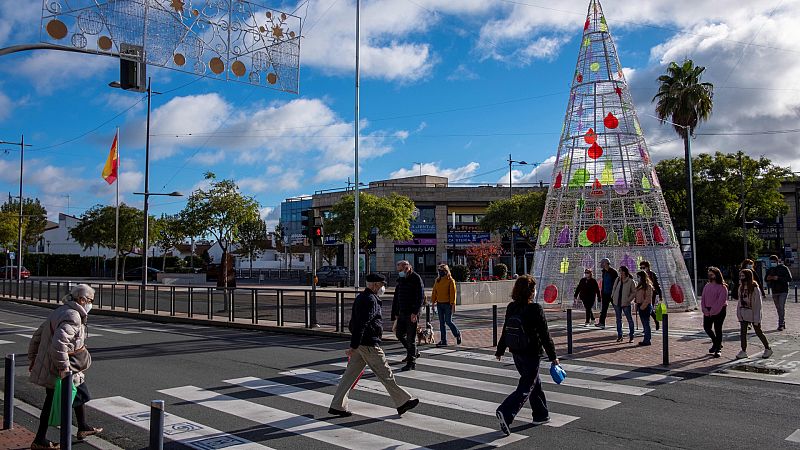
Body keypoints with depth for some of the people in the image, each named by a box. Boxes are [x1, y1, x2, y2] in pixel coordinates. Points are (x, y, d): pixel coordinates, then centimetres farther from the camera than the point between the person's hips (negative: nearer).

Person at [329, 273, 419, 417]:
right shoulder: (370, 300, -17)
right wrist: (353, 346, -26)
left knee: (350, 374, 10)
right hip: (369, 345, -10)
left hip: (360, 345, 10)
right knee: (386, 374, 1)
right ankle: (402, 403, 11)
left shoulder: (360, 298, 16)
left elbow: (353, 323, 23)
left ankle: (337, 406, 12)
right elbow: (361, 325, -24)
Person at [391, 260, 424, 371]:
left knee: (411, 337, -3)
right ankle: (413, 353, 32)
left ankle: (411, 363, 5)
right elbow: (396, 298, 18)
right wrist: (395, 313, 14)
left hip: (412, 314, -8)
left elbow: (421, 297, -15)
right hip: (402, 313, 8)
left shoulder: (416, 278, -9)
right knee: (399, 334, 12)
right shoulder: (401, 280, 13)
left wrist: (415, 312, -19)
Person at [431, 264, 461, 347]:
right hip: (439, 304, 6)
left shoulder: (450, 280, -7)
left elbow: (453, 293, -10)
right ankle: (443, 341, 12)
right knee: (441, 322, 7)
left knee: (448, 321, -5)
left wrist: (453, 305, -14)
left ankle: (458, 334, 20)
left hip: (447, 304, -6)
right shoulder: (437, 280, 9)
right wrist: (433, 302, 9)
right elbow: (434, 292, 14)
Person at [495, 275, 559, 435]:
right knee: (526, 387, -2)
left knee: (535, 383, 23)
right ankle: (505, 413, -17)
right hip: (532, 354, -7)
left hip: (516, 353, 7)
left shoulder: (511, 308, 1)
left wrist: (500, 350, 18)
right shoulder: (536, 309, -17)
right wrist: (553, 356, -4)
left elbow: (505, 331, 8)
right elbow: (545, 335, -12)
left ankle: (541, 415, 33)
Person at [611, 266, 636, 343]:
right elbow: (614, 289, 19)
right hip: (617, 303, 5)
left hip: (626, 303, -5)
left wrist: (629, 299, -11)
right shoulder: (617, 280, 7)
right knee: (618, 319, 10)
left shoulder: (630, 281, -7)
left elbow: (634, 292, -4)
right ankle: (619, 336, 19)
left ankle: (631, 336, 10)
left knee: (630, 319, 1)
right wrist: (613, 296, 6)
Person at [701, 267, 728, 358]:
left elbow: (720, 301, -16)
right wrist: (705, 310, -5)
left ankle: (718, 349, 9)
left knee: (718, 329, -1)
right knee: (706, 327, 7)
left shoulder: (722, 287, -10)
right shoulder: (707, 286, 10)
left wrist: (712, 311, -17)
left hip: (719, 311, -6)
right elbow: (703, 299, 8)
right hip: (708, 311, 6)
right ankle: (716, 343, 31)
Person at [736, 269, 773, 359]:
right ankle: (743, 351, 12)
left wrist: (757, 319, -14)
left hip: (752, 314, -6)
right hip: (743, 314, 6)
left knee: (758, 332, 7)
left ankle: (768, 349, 25)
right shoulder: (741, 287, 5)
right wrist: (739, 313, 7)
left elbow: (758, 304, -14)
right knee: (743, 333, 5)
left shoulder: (755, 288, -15)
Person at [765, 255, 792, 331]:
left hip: (783, 291, -5)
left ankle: (781, 324, -10)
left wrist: (778, 278, -22)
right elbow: (766, 279, 16)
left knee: (782, 307, -11)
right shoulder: (770, 270, 9)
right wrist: (768, 278, -9)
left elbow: (789, 278, -11)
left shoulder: (784, 268, -5)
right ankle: (783, 323, 19)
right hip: (774, 292, 5)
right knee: (778, 308, 9)